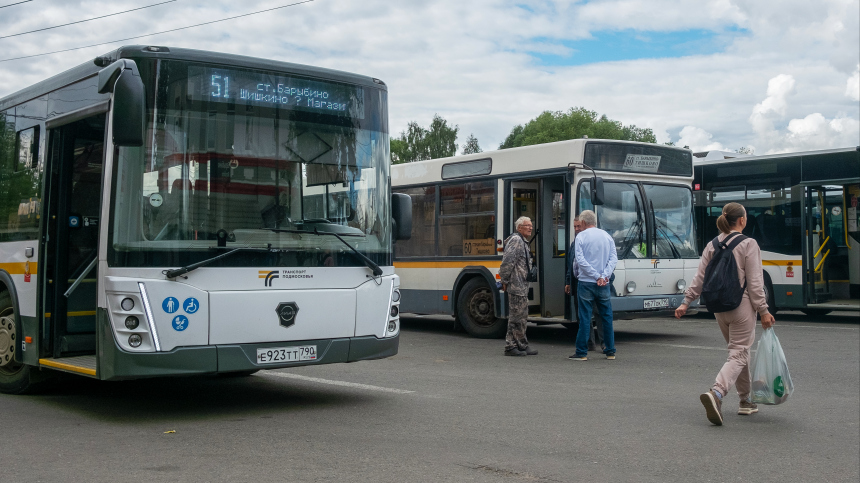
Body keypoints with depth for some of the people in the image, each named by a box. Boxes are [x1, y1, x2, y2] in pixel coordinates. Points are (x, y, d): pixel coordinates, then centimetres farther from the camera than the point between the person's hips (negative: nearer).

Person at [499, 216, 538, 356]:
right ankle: (511, 346, 0)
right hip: (516, 287, -11)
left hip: (522, 286, 11)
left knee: (522, 317, 14)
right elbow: (507, 261, -20)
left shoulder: (523, 242, 21)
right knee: (517, 317, -6)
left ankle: (522, 346, 21)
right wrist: (505, 280, -17)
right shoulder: (516, 240, -13)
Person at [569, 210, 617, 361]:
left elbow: (580, 260, -12)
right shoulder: (607, 236, 10)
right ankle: (610, 351, 14)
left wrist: (597, 276, -12)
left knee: (585, 318, -1)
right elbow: (614, 258, 1)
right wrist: (604, 276, -8)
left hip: (586, 282, -4)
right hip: (604, 285, 4)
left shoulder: (581, 237, -3)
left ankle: (582, 352, 2)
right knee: (607, 317, 10)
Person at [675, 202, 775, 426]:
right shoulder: (748, 244, -9)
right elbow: (754, 282, -11)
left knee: (740, 351, 19)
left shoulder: (712, 245, 6)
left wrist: (685, 302, 7)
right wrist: (763, 310, -7)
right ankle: (716, 393, -26)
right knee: (738, 354, -4)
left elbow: (699, 278, 3)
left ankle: (745, 401, 26)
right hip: (741, 305, -6)